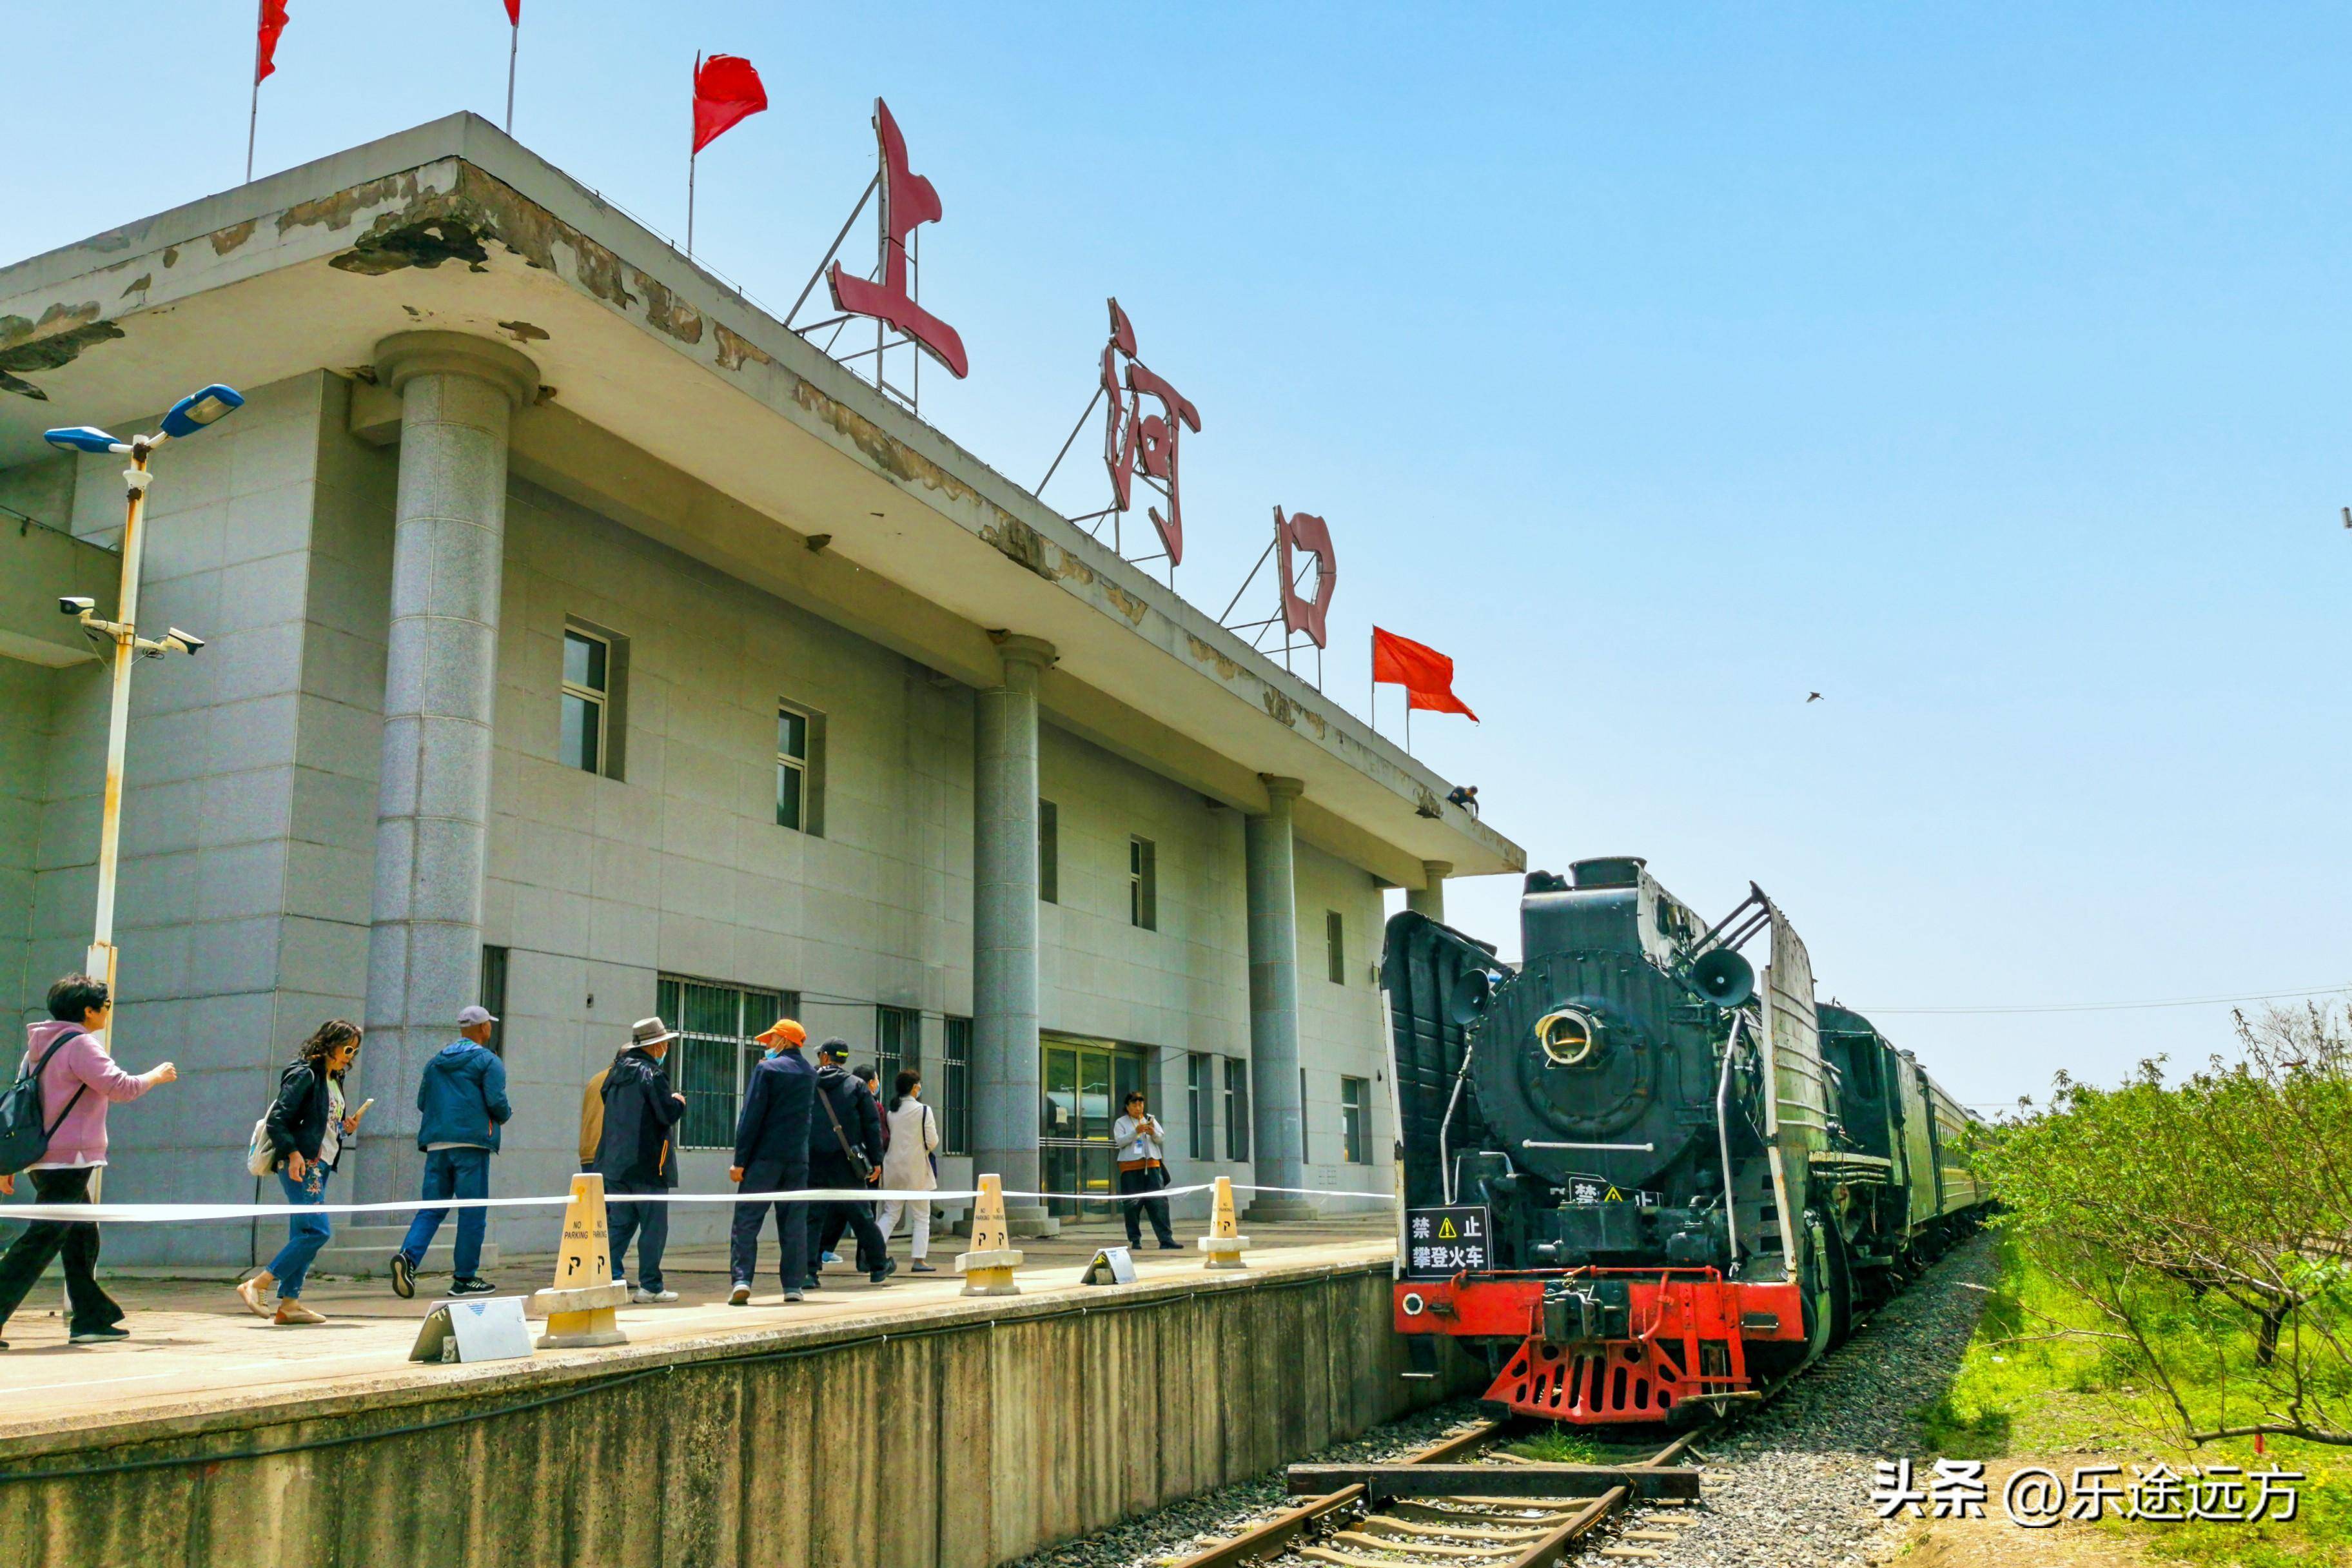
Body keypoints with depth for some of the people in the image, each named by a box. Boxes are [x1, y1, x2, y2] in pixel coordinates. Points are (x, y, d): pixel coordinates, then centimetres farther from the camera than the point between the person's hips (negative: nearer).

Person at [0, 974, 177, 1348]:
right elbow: (120, 1087, -20)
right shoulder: (80, 1044, -13)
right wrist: (157, 1076, -1)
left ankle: (91, 1319, 18)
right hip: (69, 1160, -10)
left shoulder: (40, 1045, 16)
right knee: (40, 1242, -8)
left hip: (42, 1158, 10)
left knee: (82, 1239, 14)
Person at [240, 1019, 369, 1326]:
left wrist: (347, 1129, 6)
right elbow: (276, 1120, -14)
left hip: (320, 1165, 9)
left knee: (303, 1235, 6)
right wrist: (293, 1153, -23)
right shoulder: (304, 1075, -8)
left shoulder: (334, 1081, 19)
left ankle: (289, 1303, 8)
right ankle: (255, 1286, -8)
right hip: (301, 1164, -9)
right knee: (317, 1231, -14)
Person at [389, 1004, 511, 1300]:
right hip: (471, 1142, -5)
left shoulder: (435, 1061, 17)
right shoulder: (488, 1061, -1)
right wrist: (505, 1116, 10)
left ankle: (408, 1255, -17)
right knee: (473, 1212, 1)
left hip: (436, 1143, 5)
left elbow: (422, 1102, 17)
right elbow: (496, 1101, -11)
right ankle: (465, 1278, 4)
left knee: (431, 1208, 7)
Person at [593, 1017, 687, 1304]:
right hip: (647, 1162, -7)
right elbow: (668, 1114, -18)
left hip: (615, 1162, 7)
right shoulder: (651, 1074, -11)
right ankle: (649, 1286, -1)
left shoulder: (616, 1072, 13)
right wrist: (678, 1102, 4)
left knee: (620, 1224, 11)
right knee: (654, 1226, -1)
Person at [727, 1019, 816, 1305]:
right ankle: (793, 1285, 6)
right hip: (798, 1159, 5)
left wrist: (740, 1160, -9)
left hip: (765, 1156, -5)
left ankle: (741, 1280, -12)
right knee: (794, 1223, 7)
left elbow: (751, 1117, -9)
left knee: (747, 1220, -2)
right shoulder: (811, 1074, 11)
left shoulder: (767, 1069, -5)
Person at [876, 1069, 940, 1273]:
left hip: (893, 1169, 4)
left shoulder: (891, 1113, 4)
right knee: (921, 1217, 5)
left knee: (890, 1214, 13)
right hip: (916, 1169, -4)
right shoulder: (923, 1111, -9)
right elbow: (932, 1142, -10)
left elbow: (885, 1141, 6)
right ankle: (919, 1260, 2)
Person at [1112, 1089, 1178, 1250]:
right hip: (1131, 1167, -2)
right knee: (1132, 1205, 0)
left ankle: (1166, 1240, -10)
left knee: (1159, 1202, -7)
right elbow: (1120, 1141, -7)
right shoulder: (1121, 1122, 7)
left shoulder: (1151, 1119, 16)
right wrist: (1136, 1132, -20)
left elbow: (1161, 1139, 10)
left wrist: (1153, 1133, -12)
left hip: (1152, 1165, 2)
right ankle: (1135, 1240, 11)